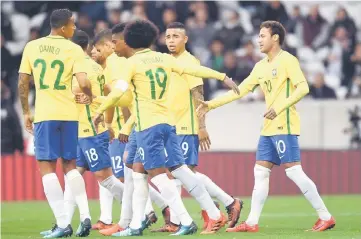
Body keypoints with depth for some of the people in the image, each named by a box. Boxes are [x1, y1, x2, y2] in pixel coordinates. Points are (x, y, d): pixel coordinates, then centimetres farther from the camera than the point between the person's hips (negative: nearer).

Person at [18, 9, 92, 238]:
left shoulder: (32, 47, 4)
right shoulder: (74, 49, -2)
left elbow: (22, 83, 4)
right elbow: (83, 83, -12)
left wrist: (26, 113, 15)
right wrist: (90, 96, 10)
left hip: (44, 114, -1)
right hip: (69, 114, 1)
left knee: (47, 166, 1)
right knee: (70, 165, 16)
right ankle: (85, 216, 6)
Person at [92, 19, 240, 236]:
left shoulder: (133, 62, -5)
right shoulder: (165, 59, 9)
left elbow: (118, 91, -13)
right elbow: (196, 70, 11)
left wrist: (100, 112, 0)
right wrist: (223, 77, 20)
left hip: (148, 126, -7)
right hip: (167, 123, 7)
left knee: (159, 175, -5)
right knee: (138, 170, 14)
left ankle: (186, 222, -12)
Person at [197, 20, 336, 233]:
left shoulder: (287, 60, -8)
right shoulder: (261, 66, 17)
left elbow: (303, 88, -18)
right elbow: (240, 90, 20)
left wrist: (279, 107, -26)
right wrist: (211, 104, 17)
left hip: (284, 126, -9)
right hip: (269, 128, 9)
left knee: (294, 171, -11)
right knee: (261, 172, 6)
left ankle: (325, 217, -7)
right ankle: (252, 223, 9)